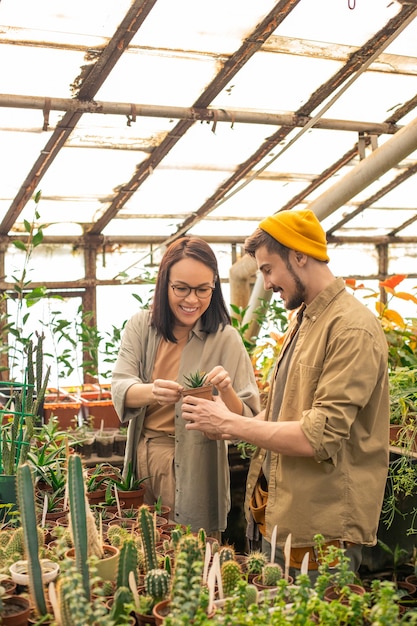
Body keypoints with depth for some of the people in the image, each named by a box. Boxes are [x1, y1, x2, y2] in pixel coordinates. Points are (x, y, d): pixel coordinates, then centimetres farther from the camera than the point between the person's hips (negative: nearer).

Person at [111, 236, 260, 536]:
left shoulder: (225, 339, -9)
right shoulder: (140, 326, -1)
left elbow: (248, 422, -11)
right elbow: (120, 390, -11)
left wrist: (226, 391, -32)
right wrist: (152, 392, -33)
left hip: (195, 465, -3)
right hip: (142, 453, 3)